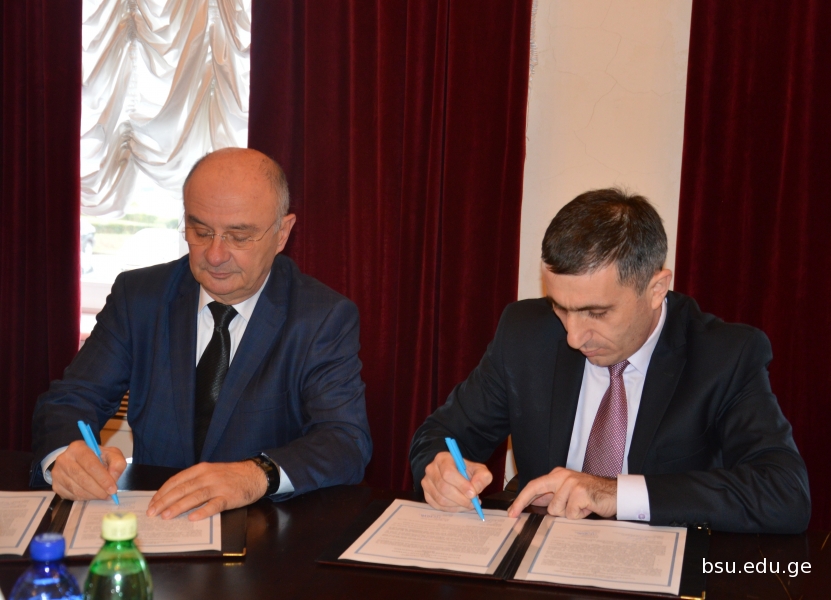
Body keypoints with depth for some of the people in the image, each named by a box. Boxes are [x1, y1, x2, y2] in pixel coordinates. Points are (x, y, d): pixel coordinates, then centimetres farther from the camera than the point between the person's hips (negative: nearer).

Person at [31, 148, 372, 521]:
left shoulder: (326, 319, -6)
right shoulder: (137, 296, 3)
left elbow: (348, 442, -16)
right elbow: (69, 401, 1)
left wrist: (259, 475, -37)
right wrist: (64, 454, -25)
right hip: (152, 518, 4)